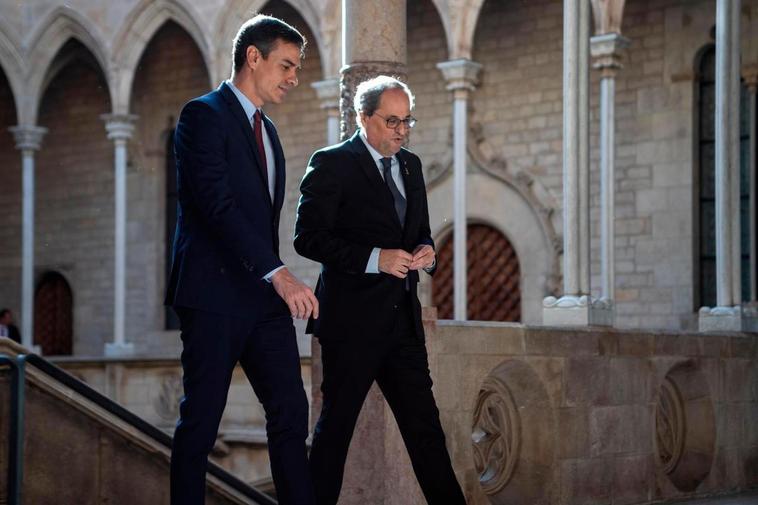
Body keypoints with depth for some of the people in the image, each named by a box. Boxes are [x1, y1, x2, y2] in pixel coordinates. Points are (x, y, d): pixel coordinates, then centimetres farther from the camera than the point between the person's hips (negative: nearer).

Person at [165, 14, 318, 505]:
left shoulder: (267, 129, 19)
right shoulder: (204, 115, -8)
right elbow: (218, 204, -20)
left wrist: (278, 278, 15)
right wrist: (278, 273, -27)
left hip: (265, 297, 8)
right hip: (215, 295, -8)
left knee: (291, 413, 2)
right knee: (201, 420, -1)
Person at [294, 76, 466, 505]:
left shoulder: (411, 165, 15)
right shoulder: (332, 164, -6)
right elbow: (308, 237, -14)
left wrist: (426, 250, 0)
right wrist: (374, 258, -22)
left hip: (403, 319, 6)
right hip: (353, 320, -6)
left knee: (425, 423, 8)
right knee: (336, 425, 3)